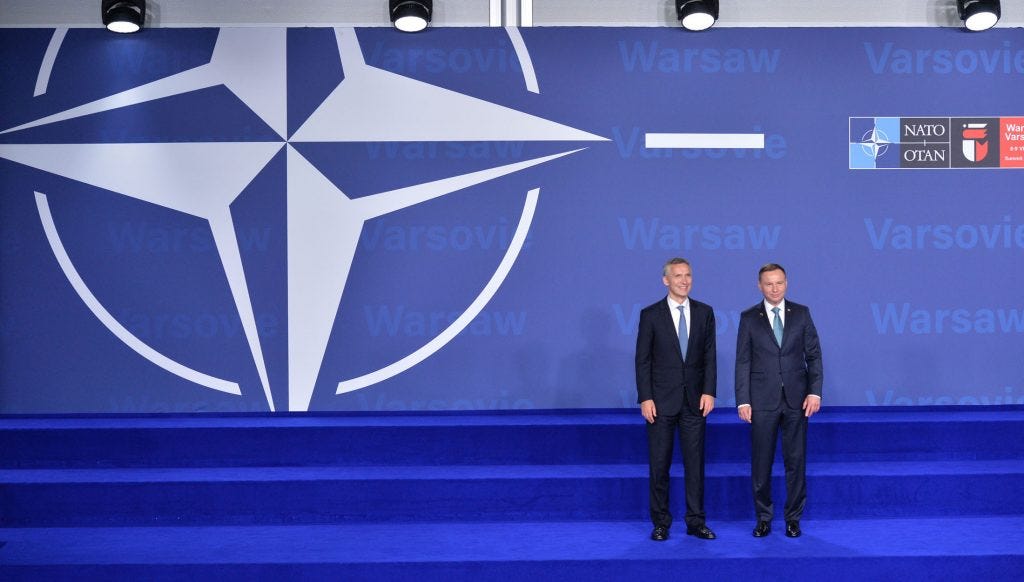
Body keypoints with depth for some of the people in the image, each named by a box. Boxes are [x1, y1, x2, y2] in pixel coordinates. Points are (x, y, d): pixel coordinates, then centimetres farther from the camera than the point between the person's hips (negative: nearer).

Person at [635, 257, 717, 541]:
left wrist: (709, 391, -5)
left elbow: (710, 356, 5)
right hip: (661, 400, -2)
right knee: (659, 463, 4)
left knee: (695, 462, 5)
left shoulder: (704, 312, 6)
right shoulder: (651, 314, -1)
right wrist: (645, 398, -9)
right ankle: (661, 523, 14)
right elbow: (643, 360, -3)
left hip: (695, 400, 2)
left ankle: (696, 521, 15)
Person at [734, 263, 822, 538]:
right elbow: (743, 362, 0)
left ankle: (793, 518, 17)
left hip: (796, 399, 1)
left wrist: (815, 391, -5)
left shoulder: (801, 313, 5)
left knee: (796, 460, 5)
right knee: (761, 462, 5)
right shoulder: (749, 318, 1)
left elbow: (813, 355, 5)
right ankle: (763, 518, 17)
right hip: (762, 400, -1)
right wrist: (743, 401, -5)